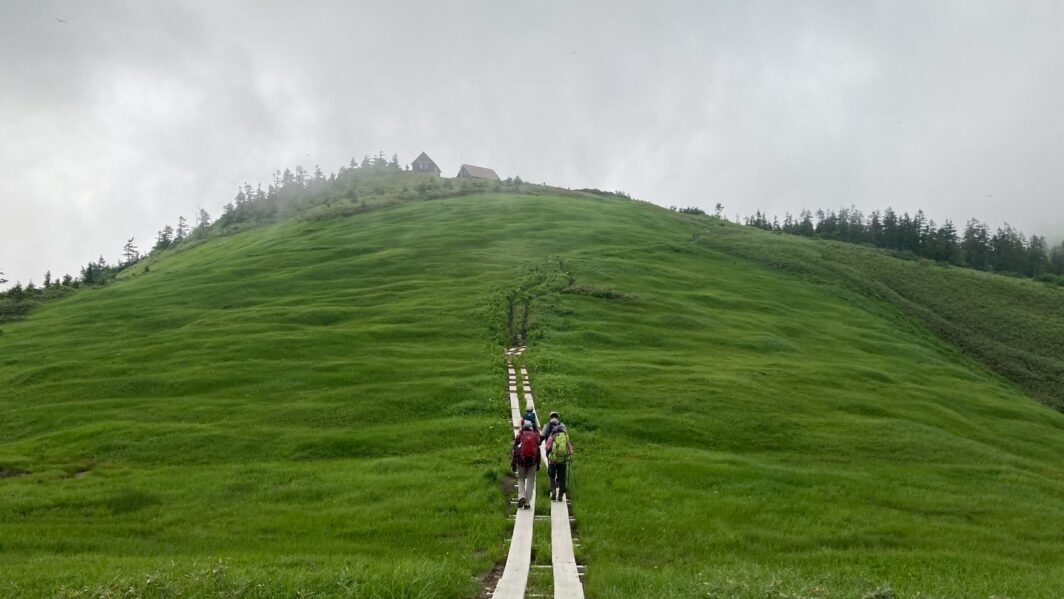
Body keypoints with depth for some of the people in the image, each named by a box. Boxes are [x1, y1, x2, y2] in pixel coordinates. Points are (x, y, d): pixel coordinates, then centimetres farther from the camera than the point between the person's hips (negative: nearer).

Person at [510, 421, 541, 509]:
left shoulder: (519, 437, 1)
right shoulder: (536, 436, 6)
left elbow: (514, 451, 0)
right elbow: (538, 450, 9)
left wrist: (513, 464, 5)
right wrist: (538, 463, 17)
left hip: (521, 461, -1)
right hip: (533, 462, 1)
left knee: (521, 479, 17)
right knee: (530, 481, 9)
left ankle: (521, 496, -6)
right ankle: (527, 503, 7)